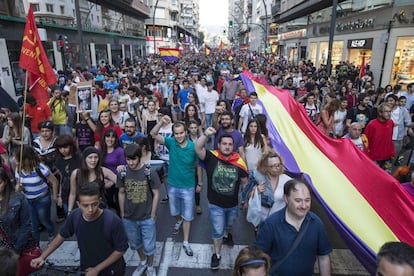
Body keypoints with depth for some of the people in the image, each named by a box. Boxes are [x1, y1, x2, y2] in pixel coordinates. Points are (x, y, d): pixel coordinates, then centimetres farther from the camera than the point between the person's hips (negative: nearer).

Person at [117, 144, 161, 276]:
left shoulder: (150, 172, -18)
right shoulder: (122, 173, -9)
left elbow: (156, 194, -9)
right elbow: (121, 193, 2)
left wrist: (152, 214, -7)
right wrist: (122, 214, 6)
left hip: (147, 218, -3)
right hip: (129, 218, 3)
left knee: (148, 246, 11)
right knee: (135, 243, 23)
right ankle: (142, 262, 50)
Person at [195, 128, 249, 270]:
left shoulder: (239, 163, -16)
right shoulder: (211, 157, -19)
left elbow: (244, 182, -3)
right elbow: (198, 148, -37)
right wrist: (206, 134, -52)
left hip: (233, 204, 3)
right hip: (215, 205, -2)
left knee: (229, 224, 31)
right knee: (217, 231, 11)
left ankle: (227, 234, 65)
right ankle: (217, 254, 37)